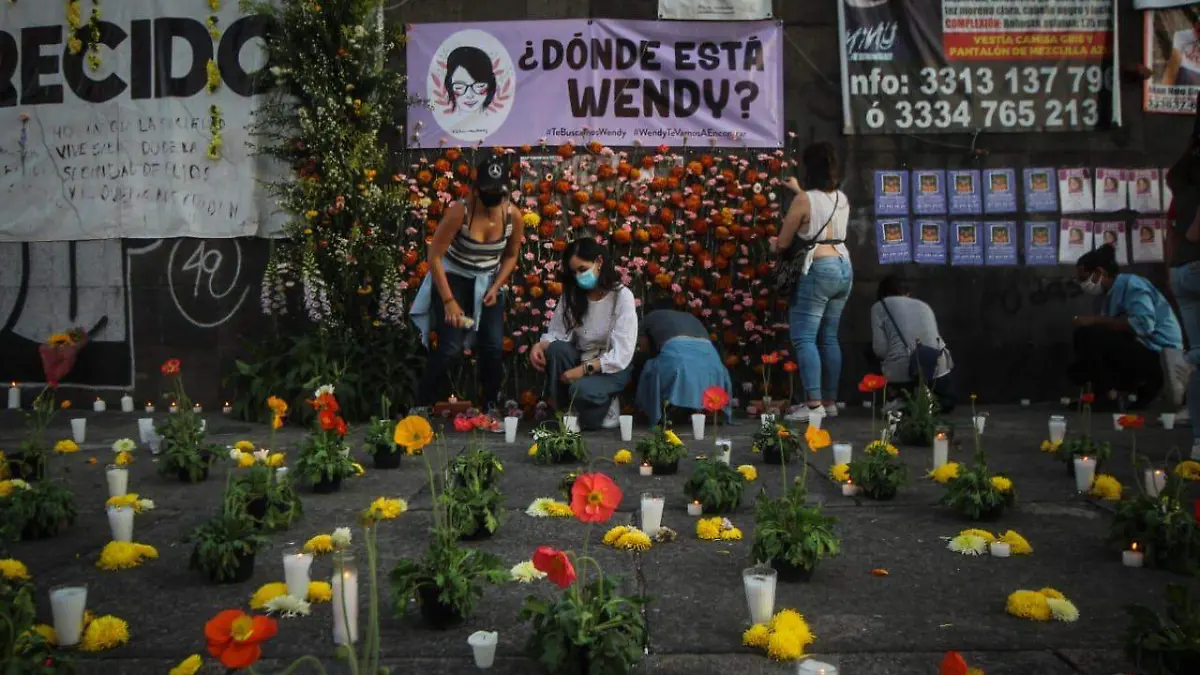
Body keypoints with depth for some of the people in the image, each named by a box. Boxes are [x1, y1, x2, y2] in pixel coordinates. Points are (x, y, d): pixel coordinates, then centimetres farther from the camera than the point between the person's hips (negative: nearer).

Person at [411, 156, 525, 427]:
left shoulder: (513, 215, -13)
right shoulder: (459, 212, -24)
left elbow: (511, 255, 4)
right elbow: (434, 256, -19)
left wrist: (496, 288, -8)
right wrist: (449, 301, -21)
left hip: (487, 284, 4)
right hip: (453, 280, -3)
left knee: (494, 348, -7)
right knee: (451, 348, -15)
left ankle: (492, 409, 13)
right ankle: (421, 407, 2)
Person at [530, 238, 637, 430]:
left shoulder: (622, 296, -14)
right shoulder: (572, 296, 0)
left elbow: (621, 354, -19)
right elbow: (557, 333, -3)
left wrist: (584, 369, -28)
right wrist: (540, 345, -26)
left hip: (612, 368, -5)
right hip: (581, 361, 5)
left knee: (582, 389, -34)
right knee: (555, 349, -27)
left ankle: (604, 408, 1)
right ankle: (565, 412, -12)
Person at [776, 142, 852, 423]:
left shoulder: (803, 200, -11)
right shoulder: (842, 199, 10)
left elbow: (782, 243, -4)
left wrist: (773, 243, 19)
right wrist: (799, 191, 46)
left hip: (818, 270, -8)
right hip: (844, 268, 8)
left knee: (804, 338, -5)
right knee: (828, 338, 12)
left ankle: (814, 404, -12)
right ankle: (829, 401, 15)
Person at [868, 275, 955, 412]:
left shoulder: (879, 306, 9)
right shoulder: (924, 305, 23)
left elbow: (880, 349, -3)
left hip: (902, 376, -5)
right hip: (937, 375, 5)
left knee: (871, 352, 26)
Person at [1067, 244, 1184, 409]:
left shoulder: (1130, 283, -9)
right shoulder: (1113, 294, 17)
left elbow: (1143, 324, -26)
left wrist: (1096, 320, -20)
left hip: (1158, 355, -10)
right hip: (1141, 353, 10)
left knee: (1086, 334, -23)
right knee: (1077, 370, 11)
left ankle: (1108, 398, -13)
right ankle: (1143, 386, 5)